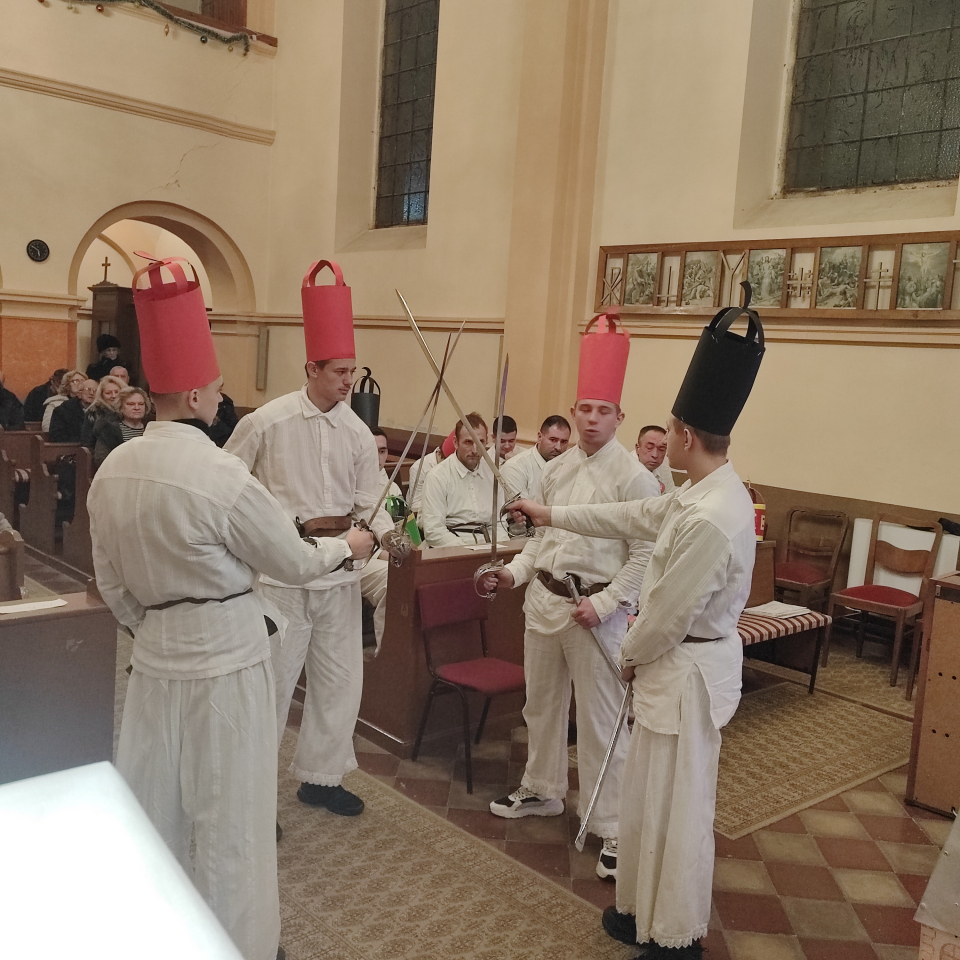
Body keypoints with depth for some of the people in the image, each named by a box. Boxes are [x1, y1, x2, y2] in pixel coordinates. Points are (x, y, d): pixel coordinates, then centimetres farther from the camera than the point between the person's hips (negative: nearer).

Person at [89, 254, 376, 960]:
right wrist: (348, 545, 8)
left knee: (153, 808, 19)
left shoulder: (111, 472, -1)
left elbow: (111, 582, 8)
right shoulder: (222, 476, -22)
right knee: (229, 816, 8)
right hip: (226, 658, -6)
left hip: (155, 656, 7)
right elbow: (295, 563, -10)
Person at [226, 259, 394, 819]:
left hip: (339, 568, 5)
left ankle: (322, 777, 32)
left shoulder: (358, 432, 4)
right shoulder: (268, 421, -8)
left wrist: (387, 532, -14)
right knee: (273, 679, 3)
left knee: (340, 678, 13)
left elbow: (368, 498, 5)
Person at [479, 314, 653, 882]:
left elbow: (645, 553, -13)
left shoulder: (632, 477, -12)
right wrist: (515, 572, 4)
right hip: (544, 599, 7)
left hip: (597, 610, -7)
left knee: (599, 719, -1)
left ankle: (610, 828, 13)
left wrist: (604, 603, -19)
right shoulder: (556, 469, 8)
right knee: (541, 703, 21)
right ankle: (543, 791, 42)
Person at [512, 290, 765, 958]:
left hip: (688, 670, -10)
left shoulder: (711, 518, -29)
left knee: (676, 806, 6)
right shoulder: (707, 491, 3)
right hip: (683, 659, 10)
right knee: (656, 795, 22)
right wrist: (552, 516, 20)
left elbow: (669, 610, -21)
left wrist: (633, 655, -2)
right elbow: (636, 517, 15)